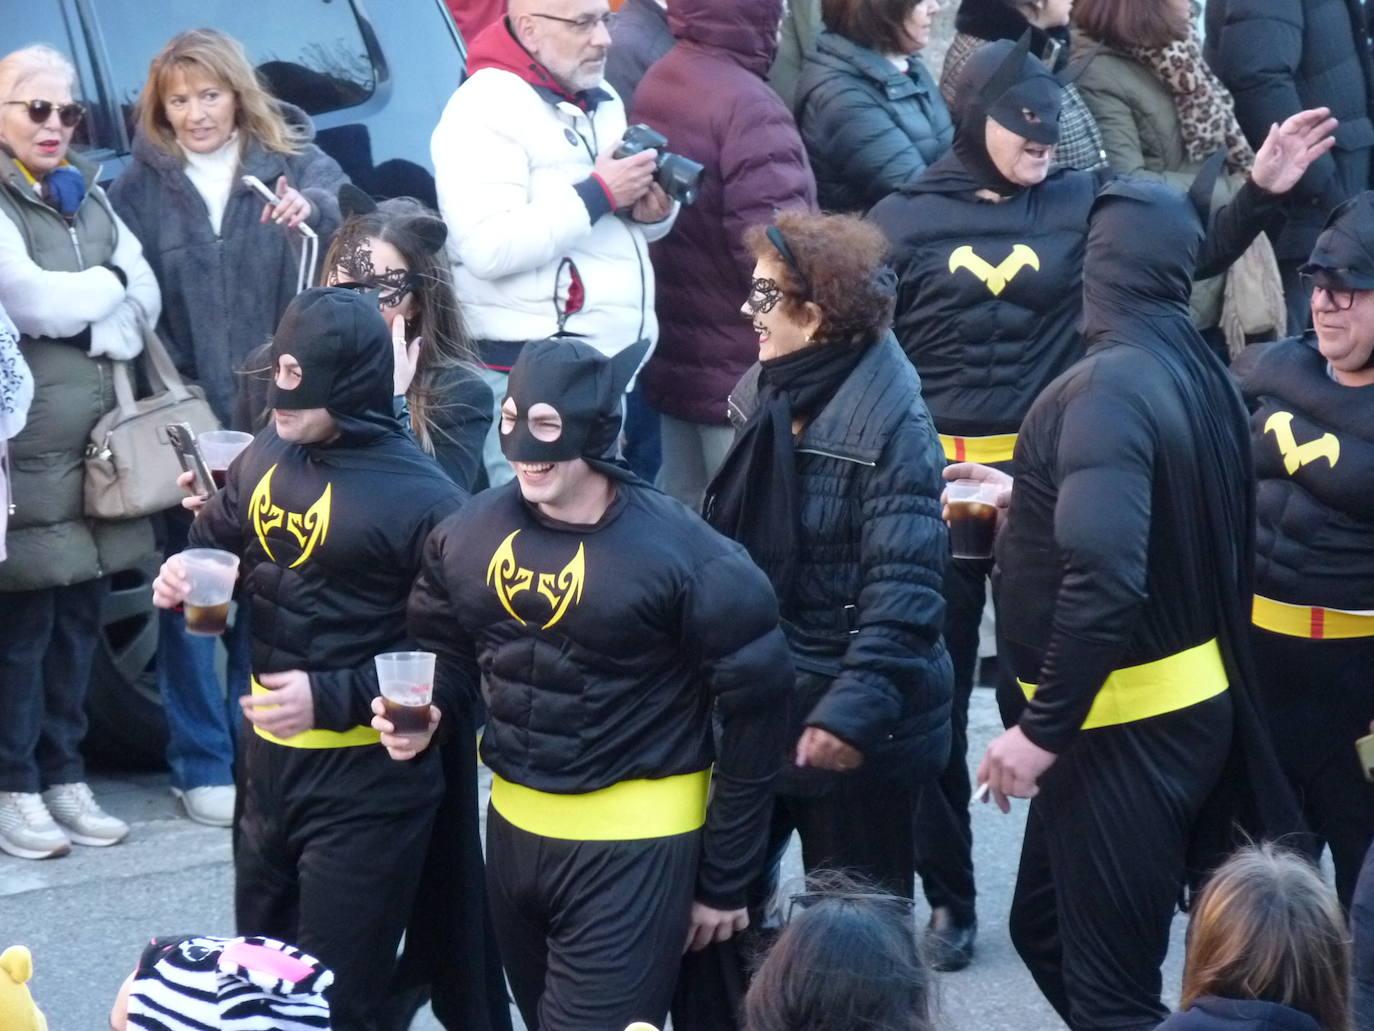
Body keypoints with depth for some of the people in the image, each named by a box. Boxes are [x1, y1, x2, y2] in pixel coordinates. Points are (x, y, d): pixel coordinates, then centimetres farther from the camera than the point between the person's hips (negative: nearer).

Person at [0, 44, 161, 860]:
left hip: (98, 442, 6)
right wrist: (106, 286, -1)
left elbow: (146, 300, 10)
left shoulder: (87, 195, 17)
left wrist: (72, 309, -7)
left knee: (81, 615, 9)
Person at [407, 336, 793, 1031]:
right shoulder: (469, 533, -4)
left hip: (632, 849, -6)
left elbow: (754, 713, -12)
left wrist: (724, 882, -7)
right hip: (513, 831, 6)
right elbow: (445, 659, 12)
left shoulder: (686, 558, -20)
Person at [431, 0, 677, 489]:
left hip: (617, 368, 9)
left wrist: (652, 212, 2)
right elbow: (487, 248, -24)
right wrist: (598, 194, -20)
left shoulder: (602, 100, 15)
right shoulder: (487, 109, -13)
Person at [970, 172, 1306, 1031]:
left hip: (1124, 725, -9)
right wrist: (1029, 499, 27)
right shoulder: (1202, 375, 6)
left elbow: (1103, 574, -31)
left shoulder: (1109, 388, -21)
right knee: (1048, 927, 23)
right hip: (1190, 704, 9)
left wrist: (1043, 728, -24)